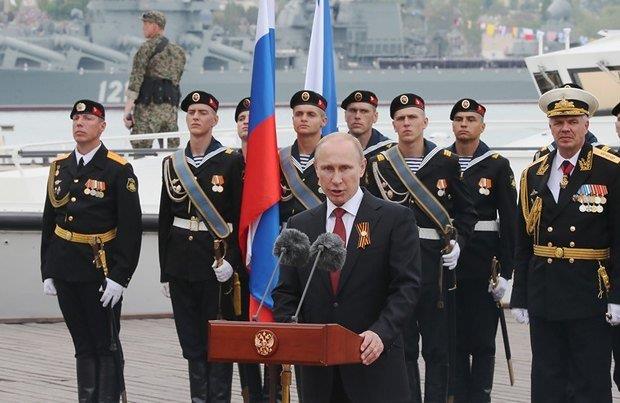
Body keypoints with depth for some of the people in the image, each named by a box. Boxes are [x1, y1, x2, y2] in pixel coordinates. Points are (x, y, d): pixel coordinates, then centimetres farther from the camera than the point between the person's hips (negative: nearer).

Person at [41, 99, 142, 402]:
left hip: (101, 273, -5)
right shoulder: (60, 167, 10)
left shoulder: (119, 170, -7)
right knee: (83, 345, 12)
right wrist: (47, 271, 10)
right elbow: (49, 222, 14)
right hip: (65, 272, 5)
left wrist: (119, 277, -15)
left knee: (107, 346, 0)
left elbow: (131, 227, -10)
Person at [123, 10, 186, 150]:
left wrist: (127, 109, -11)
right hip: (172, 108, 7)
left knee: (141, 148, -7)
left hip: (149, 106, -7)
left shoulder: (147, 48, -4)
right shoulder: (179, 51, 17)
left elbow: (136, 79, -9)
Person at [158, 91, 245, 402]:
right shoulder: (173, 163, 9)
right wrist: (165, 271, 10)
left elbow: (242, 216, -4)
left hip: (217, 261, -4)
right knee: (191, 341, 8)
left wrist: (232, 260, -14)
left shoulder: (232, 161, -3)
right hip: (181, 261, 4)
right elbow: (165, 219, 12)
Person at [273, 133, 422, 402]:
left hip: (375, 367, -3)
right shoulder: (299, 226, 12)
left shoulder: (395, 219, 0)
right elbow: (285, 292, 12)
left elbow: (406, 287, -7)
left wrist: (381, 332, -22)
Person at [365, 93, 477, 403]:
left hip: (436, 263, 0)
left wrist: (457, 243, -5)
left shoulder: (446, 161, 4)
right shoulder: (380, 164, 5)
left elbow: (466, 211, 10)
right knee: (402, 346, 2)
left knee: (438, 348, 2)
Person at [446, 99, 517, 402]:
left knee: (482, 340, 0)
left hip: (483, 260, -2)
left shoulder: (497, 166, 0)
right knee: (454, 338, 6)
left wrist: (506, 272, -7)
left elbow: (509, 221, -2)